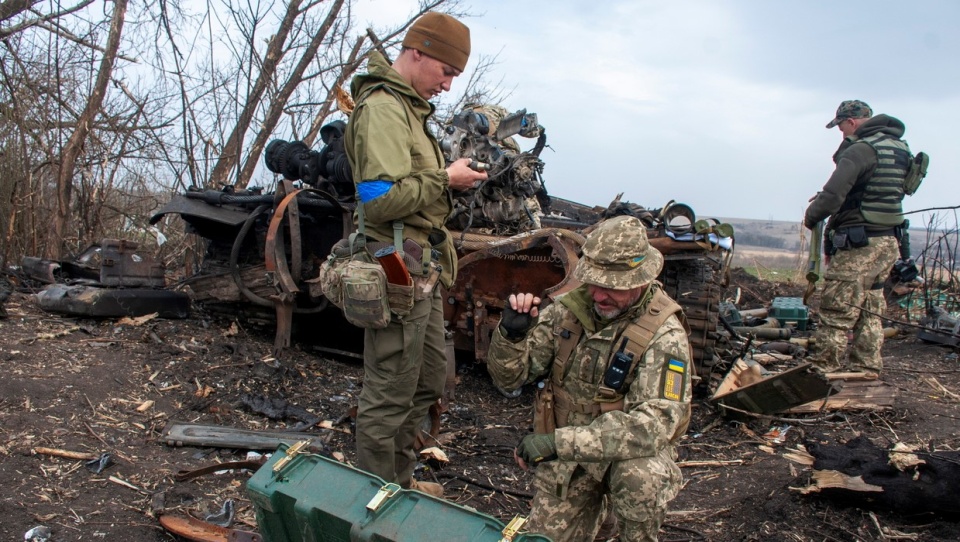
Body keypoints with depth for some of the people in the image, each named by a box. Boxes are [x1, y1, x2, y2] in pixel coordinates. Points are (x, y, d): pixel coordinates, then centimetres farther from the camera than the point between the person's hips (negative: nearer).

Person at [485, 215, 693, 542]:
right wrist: (512, 333, -26)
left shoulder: (664, 334, -20)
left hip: (629, 452, -4)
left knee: (640, 475, -34)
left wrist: (559, 442, -34)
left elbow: (655, 423, -31)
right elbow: (509, 378, -4)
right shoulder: (567, 310, -7)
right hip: (565, 459, 4)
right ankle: (595, 504, 30)